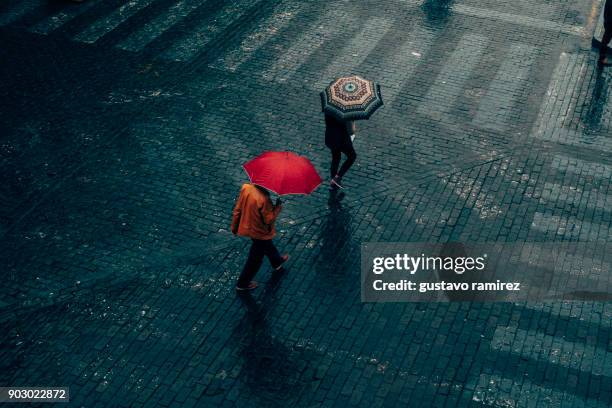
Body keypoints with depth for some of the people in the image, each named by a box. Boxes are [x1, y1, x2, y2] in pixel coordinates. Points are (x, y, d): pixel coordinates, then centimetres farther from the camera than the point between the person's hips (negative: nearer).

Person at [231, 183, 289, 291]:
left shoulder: (246, 187, -17)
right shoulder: (264, 198, -36)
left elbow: (237, 209, -6)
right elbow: (269, 219, -26)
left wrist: (234, 226, 8)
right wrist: (278, 207, -11)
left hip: (247, 227, 7)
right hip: (260, 233, -7)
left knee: (268, 245, 34)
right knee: (255, 259, 16)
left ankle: (277, 261, 61)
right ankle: (243, 284, 31)